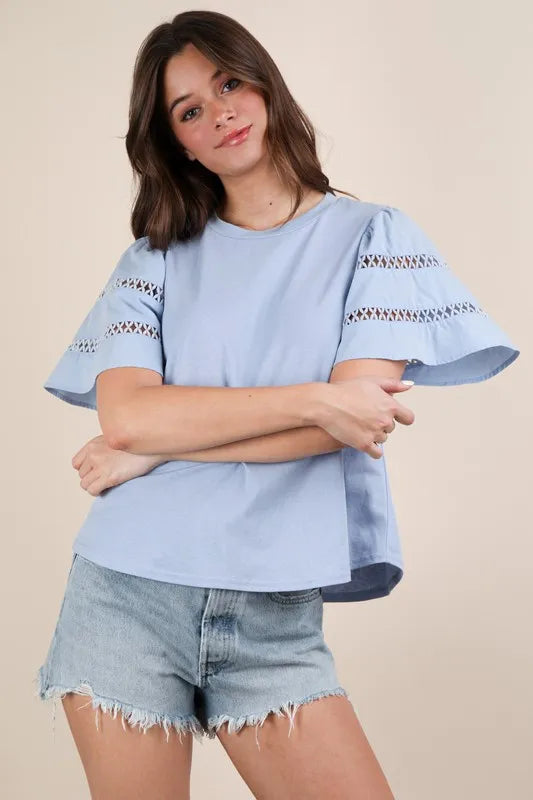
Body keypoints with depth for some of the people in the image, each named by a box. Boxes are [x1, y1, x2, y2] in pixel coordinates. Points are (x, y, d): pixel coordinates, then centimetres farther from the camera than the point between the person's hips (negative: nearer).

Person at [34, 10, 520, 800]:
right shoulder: (156, 260, 7)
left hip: (274, 615, -1)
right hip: (128, 595, 1)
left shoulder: (372, 235, 4)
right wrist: (315, 399, -15)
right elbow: (125, 415, -9)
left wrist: (156, 448, -8)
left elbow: (357, 416, -10)